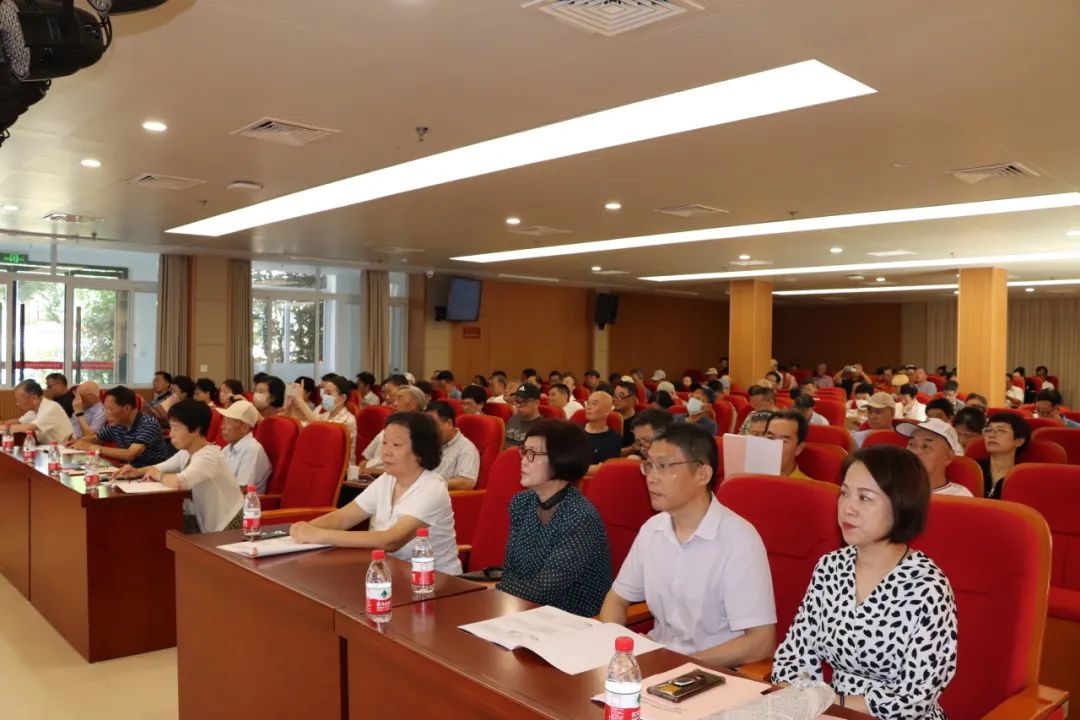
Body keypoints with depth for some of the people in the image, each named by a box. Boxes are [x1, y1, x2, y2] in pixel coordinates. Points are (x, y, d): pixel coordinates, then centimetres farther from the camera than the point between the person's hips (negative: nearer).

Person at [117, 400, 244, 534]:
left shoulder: (208, 456, -25)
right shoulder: (186, 453, 4)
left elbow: (178, 483, -40)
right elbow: (161, 467, 19)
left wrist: (157, 475, -18)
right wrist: (137, 471, -3)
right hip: (205, 521, 8)